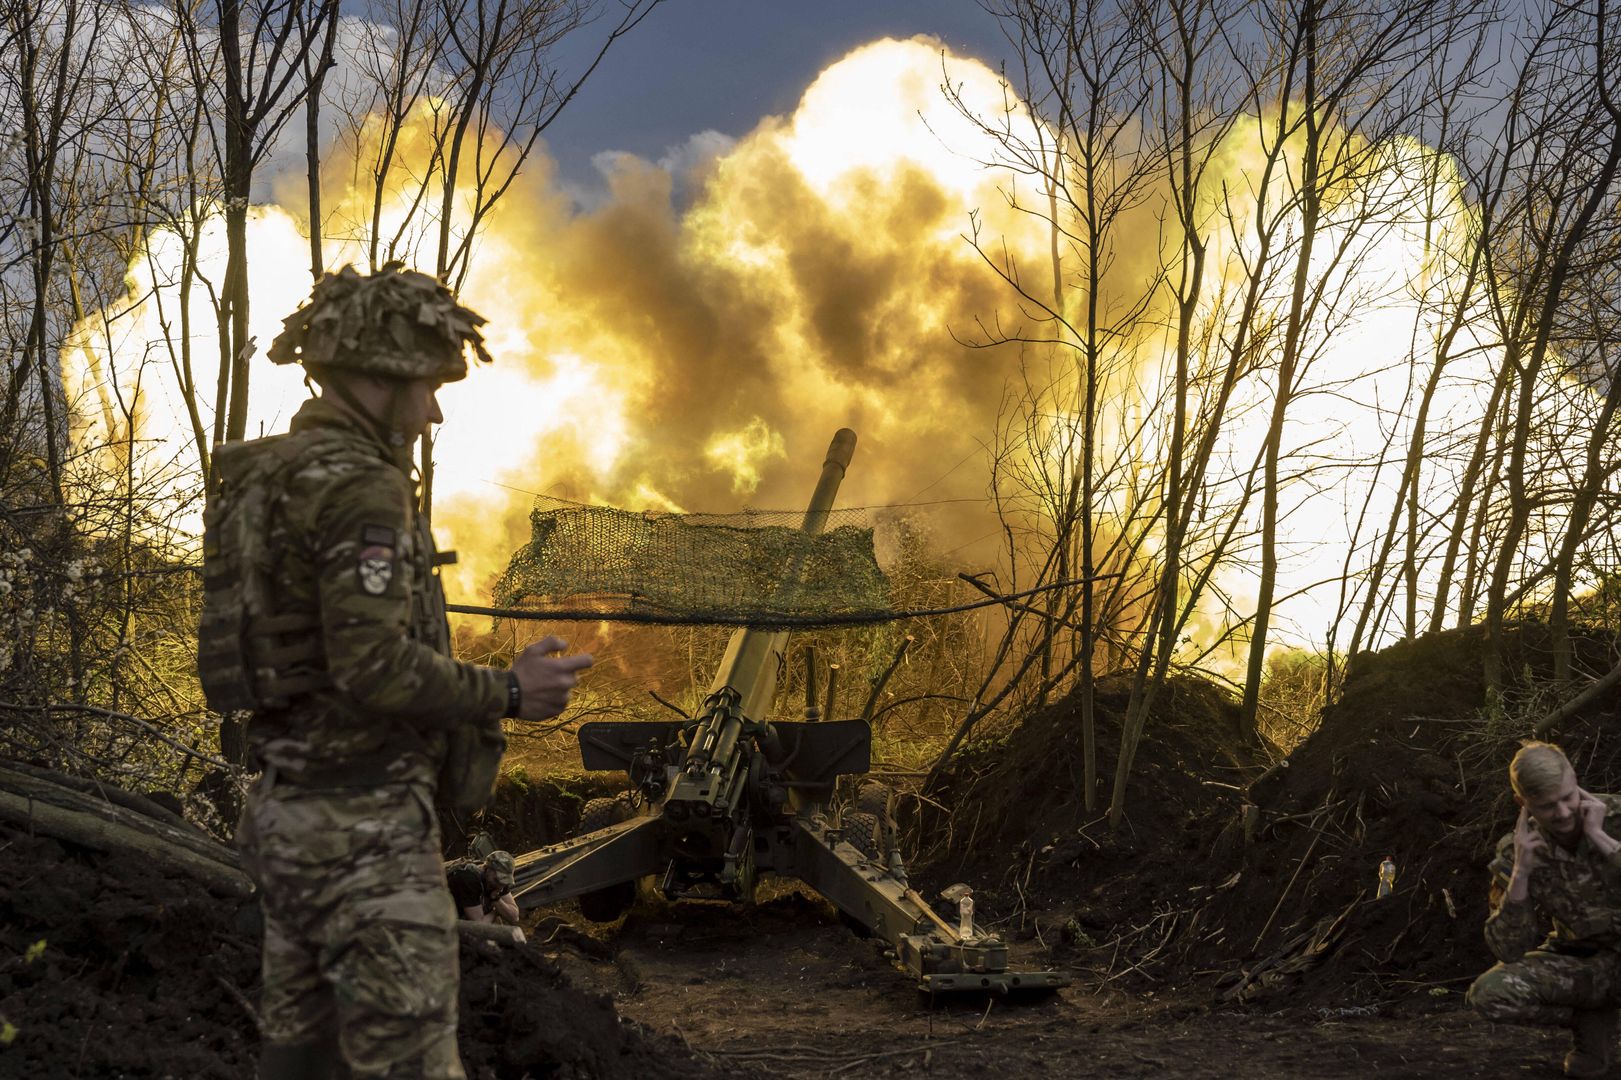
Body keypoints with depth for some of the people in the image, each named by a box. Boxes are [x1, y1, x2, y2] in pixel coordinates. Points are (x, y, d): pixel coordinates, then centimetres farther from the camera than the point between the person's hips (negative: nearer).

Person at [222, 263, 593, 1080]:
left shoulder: (270, 477, 12)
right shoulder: (358, 485, -17)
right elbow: (374, 667, -25)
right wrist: (507, 694, -12)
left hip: (288, 812, 10)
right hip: (364, 827, -10)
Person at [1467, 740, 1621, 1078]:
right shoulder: (1515, 852, -8)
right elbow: (1510, 951, -12)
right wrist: (1520, 872, -22)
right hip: (1582, 966, 4)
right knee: (1488, 994, -22)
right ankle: (1591, 1019, 3)